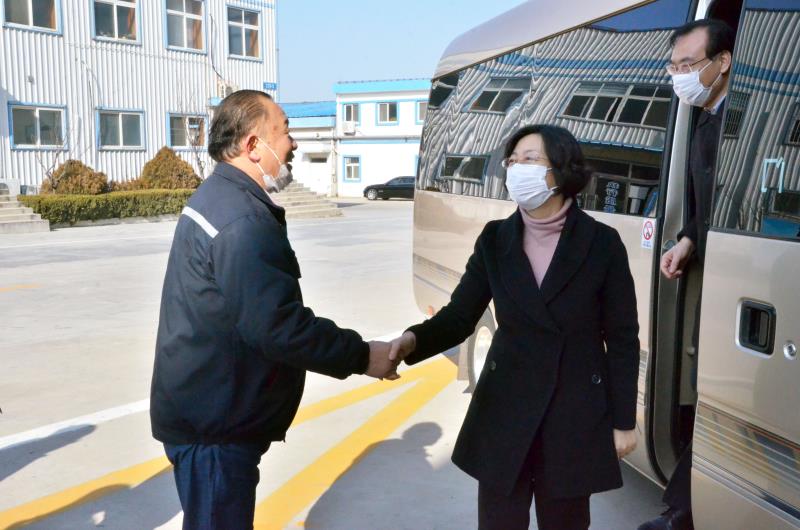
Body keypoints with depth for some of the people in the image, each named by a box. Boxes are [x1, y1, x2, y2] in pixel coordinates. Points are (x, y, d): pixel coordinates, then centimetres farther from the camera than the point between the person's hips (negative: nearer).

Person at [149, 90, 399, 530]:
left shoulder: (217, 198, 10)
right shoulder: (242, 221, -25)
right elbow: (278, 329, -30)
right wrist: (361, 356, -19)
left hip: (203, 411, 10)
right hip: (213, 424, -10)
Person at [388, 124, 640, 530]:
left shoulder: (601, 243, -8)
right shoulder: (495, 240, -1)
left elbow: (623, 339, -4)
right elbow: (459, 317, -5)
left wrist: (624, 421, -3)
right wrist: (413, 339, -25)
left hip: (577, 415, -2)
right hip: (505, 411, 2)